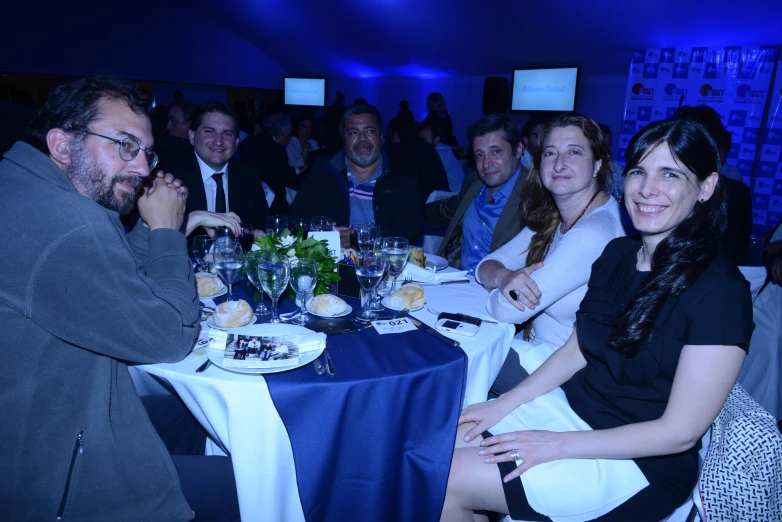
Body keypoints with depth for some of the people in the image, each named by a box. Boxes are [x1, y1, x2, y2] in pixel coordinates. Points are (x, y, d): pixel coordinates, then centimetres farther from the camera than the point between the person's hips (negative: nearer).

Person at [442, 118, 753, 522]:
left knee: (445, 483, -14)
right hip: (571, 406, 6)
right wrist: (504, 404, -2)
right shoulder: (618, 253, 1)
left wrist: (559, 446, -18)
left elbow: (680, 432, -19)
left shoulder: (720, 291, -20)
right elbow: (577, 349, 7)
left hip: (640, 461, -6)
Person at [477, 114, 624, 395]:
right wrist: (504, 277, -22)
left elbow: (507, 311, -27)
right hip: (536, 343, 7)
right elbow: (486, 264, 1)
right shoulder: (551, 218, 2)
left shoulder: (595, 232, -27)